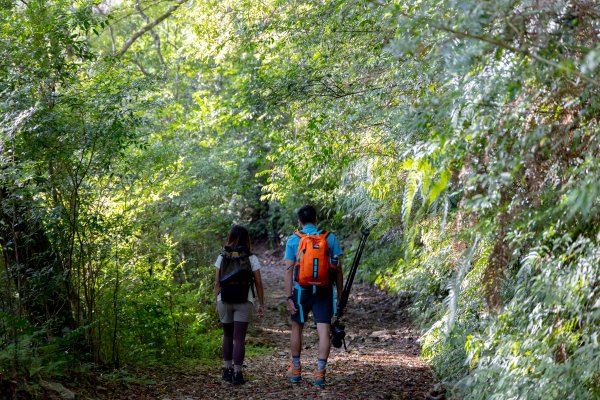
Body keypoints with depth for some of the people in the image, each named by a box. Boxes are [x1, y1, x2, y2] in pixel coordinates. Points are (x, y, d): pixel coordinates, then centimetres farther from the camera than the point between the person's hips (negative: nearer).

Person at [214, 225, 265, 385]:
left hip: (224, 300, 2)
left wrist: (216, 302, 11)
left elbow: (217, 283, 2)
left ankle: (227, 370, 18)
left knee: (227, 336, 17)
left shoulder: (222, 257, 3)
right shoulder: (251, 258, -1)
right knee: (239, 338, -1)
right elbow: (258, 283, -1)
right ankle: (237, 373, -5)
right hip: (244, 302, -2)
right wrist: (261, 304, 5)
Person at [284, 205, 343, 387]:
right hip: (324, 291, 0)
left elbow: (289, 270, -6)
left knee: (297, 328, 18)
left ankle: (296, 369, 26)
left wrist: (288, 297, -5)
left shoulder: (293, 240, -1)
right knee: (324, 331, -1)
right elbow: (338, 269, 2)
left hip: (302, 290, 0)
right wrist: (340, 294, 8)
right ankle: (320, 372, -8)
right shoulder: (330, 238, 3)